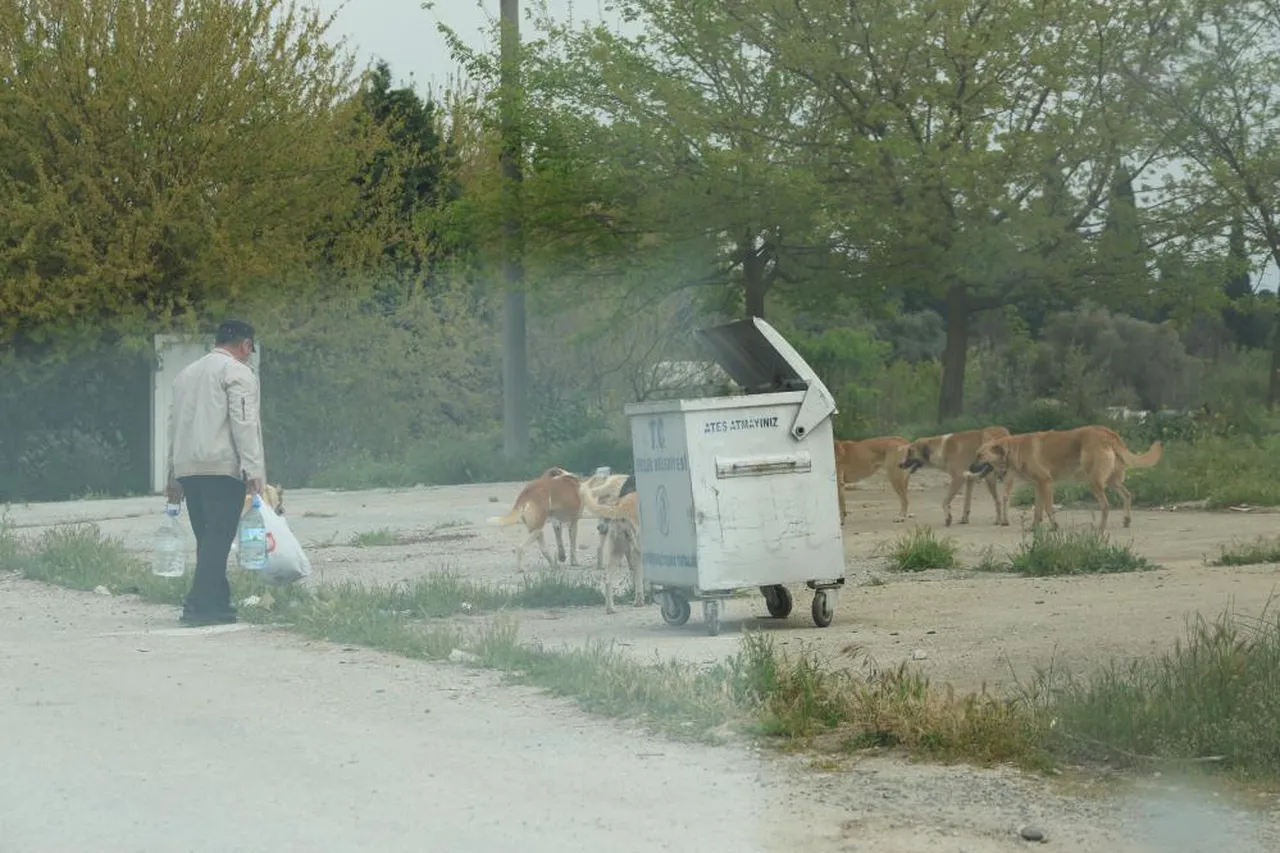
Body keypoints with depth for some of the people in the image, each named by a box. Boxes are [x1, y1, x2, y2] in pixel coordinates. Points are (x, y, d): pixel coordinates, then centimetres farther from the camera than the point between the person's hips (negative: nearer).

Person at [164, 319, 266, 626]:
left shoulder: (187, 373, 22)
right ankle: (202, 606, -13)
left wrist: (173, 474, 24)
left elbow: (174, 424, 22)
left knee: (209, 540, 12)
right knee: (218, 540, -8)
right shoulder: (237, 373, -1)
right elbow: (243, 423, -11)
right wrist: (253, 469, -14)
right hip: (222, 468, -7)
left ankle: (217, 601, 13)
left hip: (187, 468, 7)